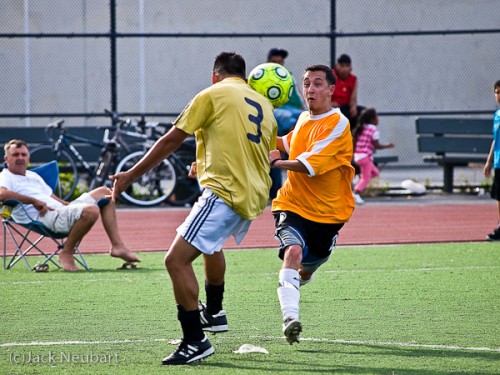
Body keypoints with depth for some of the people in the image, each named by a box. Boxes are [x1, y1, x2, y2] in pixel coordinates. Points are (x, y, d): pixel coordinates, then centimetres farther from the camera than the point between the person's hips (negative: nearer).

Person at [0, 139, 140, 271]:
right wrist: (34, 201, -22)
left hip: (61, 210, 10)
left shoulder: (33, 176, 31)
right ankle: (66, 253, -18)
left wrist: (69, 205, 11)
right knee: (91, 211, -32)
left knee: (104, 192, 16)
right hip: (44, 217, -10)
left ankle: (117, 245, 8)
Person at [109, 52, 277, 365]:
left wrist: (131, 175, 4)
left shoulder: (213, 95, -2)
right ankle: (214, 312, 48)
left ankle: (195, 340, -14)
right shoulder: (264, 106, 17)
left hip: (225, 192, -9)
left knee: (177, 259, -10)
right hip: (256, 195, 9)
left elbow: (171, 141, -3)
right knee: (211, 242, 36)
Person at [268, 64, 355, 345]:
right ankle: (290, 317, -35)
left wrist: (277, 162, -18)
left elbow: (310, 165, -24)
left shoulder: (338, 125, -15)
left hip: (328, 211, -3)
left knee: (308, 269, 14)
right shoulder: (303, 119, 7)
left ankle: (304, 274, 54)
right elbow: (289, 145, 30)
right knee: (293, 251, -25)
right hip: (293, 204, 3)